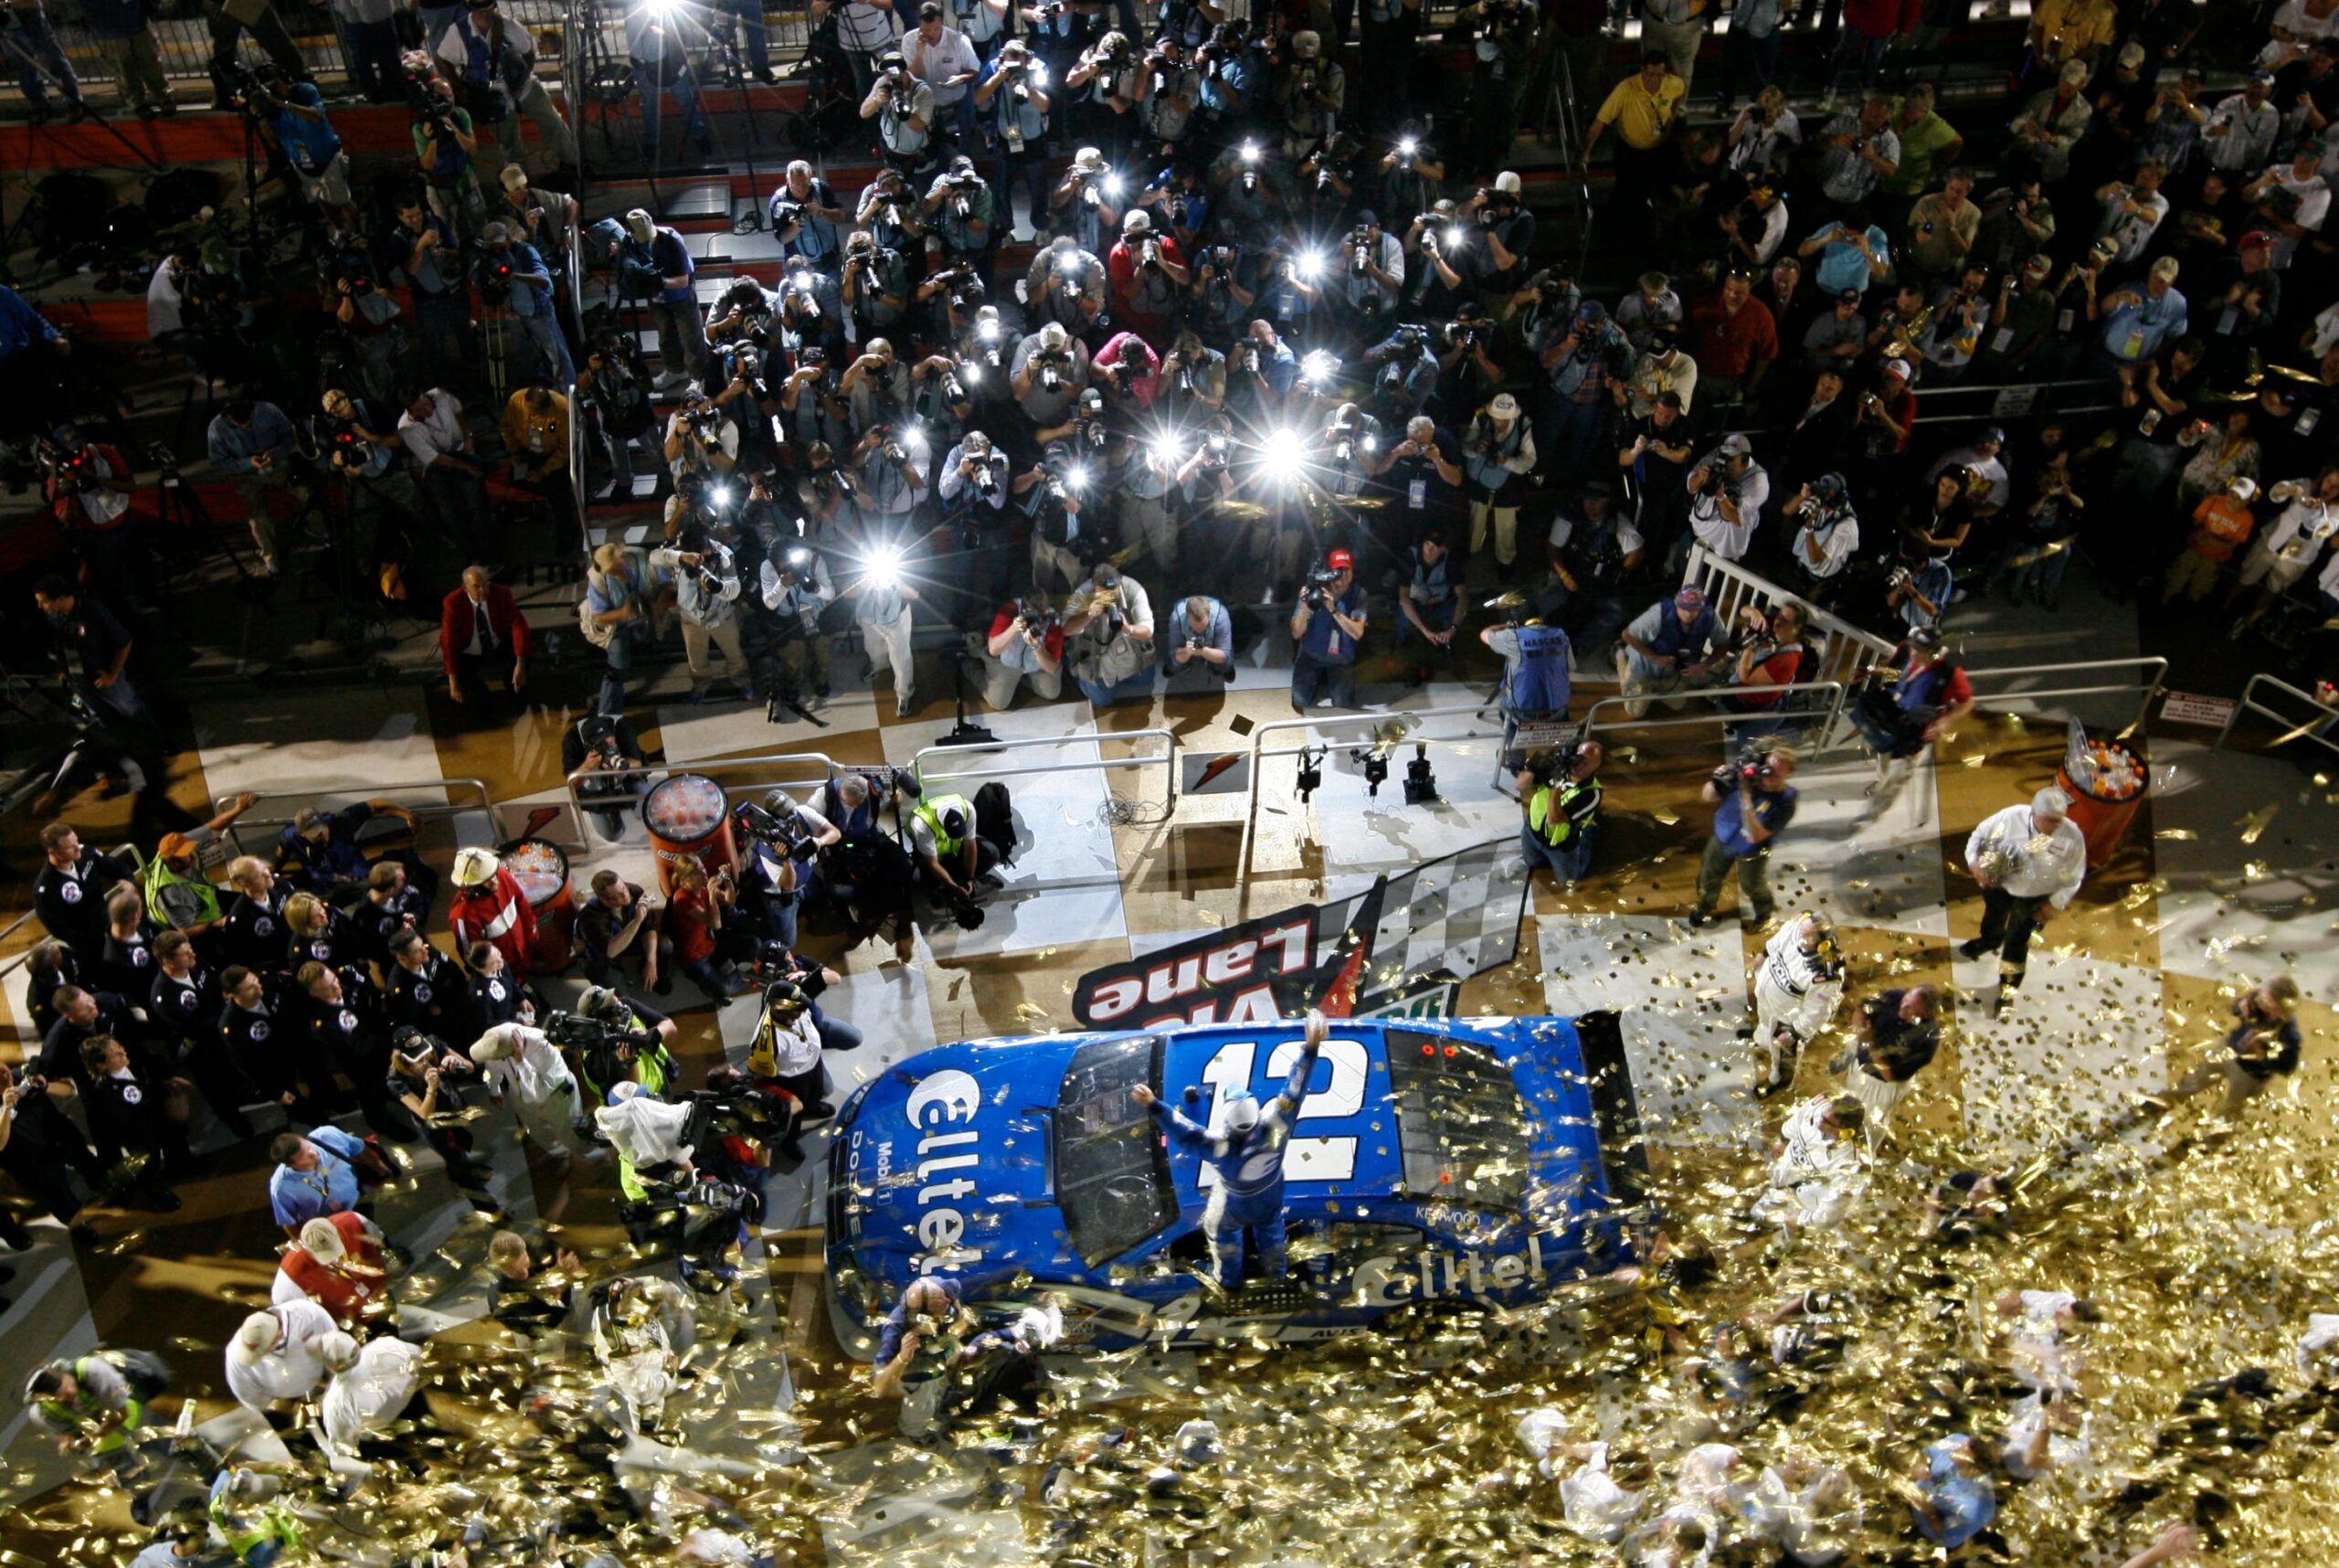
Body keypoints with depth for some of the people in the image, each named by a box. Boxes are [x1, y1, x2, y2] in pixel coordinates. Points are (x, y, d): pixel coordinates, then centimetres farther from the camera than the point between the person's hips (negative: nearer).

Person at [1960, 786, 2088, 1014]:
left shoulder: (2071, 837, -29)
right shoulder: (2010, 818, -30)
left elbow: (2073, 876, -12)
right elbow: (1981, 835, -11)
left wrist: (2053, 903, -13)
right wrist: (1974, 862, -24)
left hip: (2033, 898, -2)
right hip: (1999, 885, 2)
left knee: (2016, 942, 10)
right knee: (1992, 921, 30)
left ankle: (2007, 989, 32)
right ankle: (1990, 941, 66)